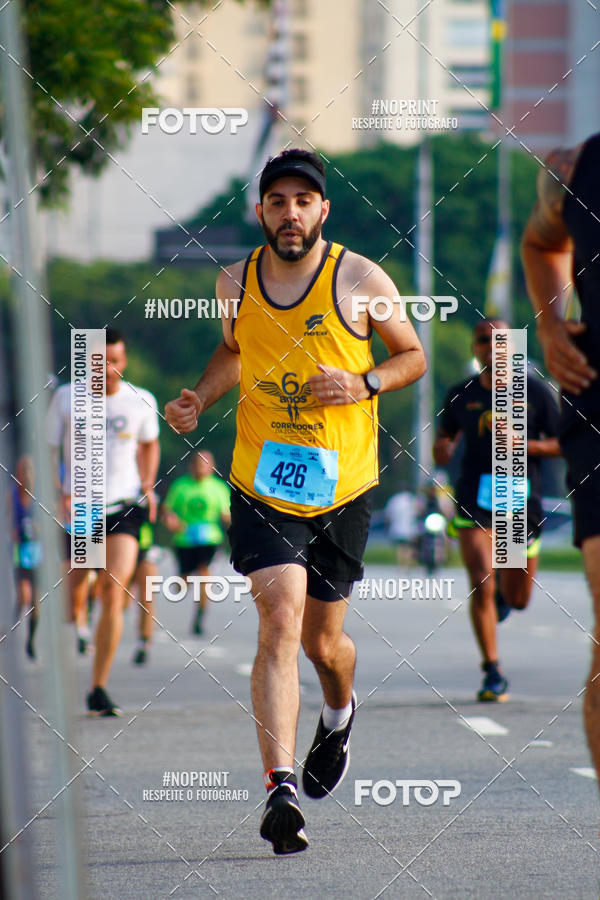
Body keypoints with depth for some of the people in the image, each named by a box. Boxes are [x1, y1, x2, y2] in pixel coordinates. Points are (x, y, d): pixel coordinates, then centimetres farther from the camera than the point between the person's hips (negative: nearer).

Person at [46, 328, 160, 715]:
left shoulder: (142, 401, 3)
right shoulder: (67, 397, -1)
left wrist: (148, 485, 9)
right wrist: (56, 493, -12)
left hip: (124, 509, -1)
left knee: (114, 592, -17)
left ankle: (99, 690, -14)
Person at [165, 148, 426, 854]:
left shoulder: (359, 280, -5)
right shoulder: (236, 284, 3)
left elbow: (413, 356, 6)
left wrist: (362, 384, -13)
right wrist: (198, 400, 5)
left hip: (343, 486, 0)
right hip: (261, 486, 0)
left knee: (321, 640, 11)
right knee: (280, 622, -18)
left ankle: (339, 713, 49)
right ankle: (280, 792, -24)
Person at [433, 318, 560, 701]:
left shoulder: (535, 392, -1)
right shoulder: (461, 395, 4)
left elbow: (561, 444, 2)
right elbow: (446, 435, 19)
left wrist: (525, 444, -16)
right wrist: (443, 448, -5)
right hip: (474, 500, 0)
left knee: (518, 600, 8)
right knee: (481, 587, -13)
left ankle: (505, 589, 46)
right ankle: (493, 673, -2)